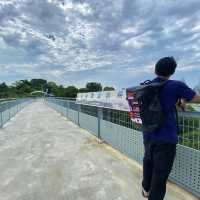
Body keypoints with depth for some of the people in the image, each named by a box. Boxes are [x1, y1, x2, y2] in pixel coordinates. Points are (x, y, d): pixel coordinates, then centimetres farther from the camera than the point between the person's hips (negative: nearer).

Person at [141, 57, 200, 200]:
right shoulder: (176, 86, -13)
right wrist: (184, 100, 18)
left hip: (148, 134, 6)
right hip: (166, 137, -6)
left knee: (148, 162, 26)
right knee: (161, 172, 7)